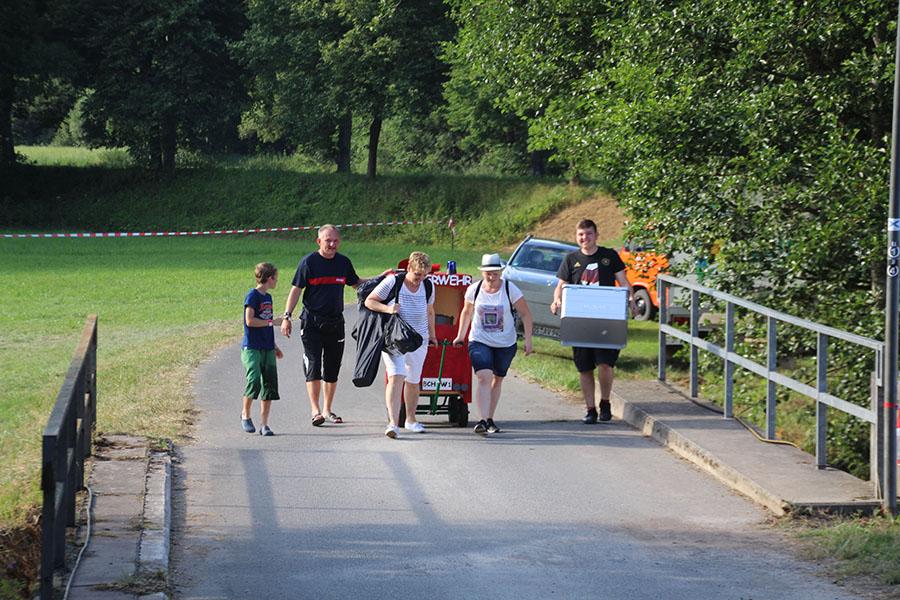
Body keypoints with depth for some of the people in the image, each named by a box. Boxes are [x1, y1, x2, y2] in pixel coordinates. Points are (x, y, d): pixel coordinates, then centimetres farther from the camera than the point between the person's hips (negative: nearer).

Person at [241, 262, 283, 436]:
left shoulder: (268, 297, 16)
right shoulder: (252, 296, -9)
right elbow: (250, 321, -17)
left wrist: (274, 345, 25)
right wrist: (272, 321, -10)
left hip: (267, 348, 8)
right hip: (252, 348, -8)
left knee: (269, 386, 2)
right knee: (254, 381, -18)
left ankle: (264, 424, 7)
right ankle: (245, 414, 5)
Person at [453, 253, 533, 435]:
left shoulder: (510, 289, -10)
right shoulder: (474, 290, -4)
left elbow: (525, 314, -5)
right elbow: (467, 312, 13)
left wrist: (528, 340, -10)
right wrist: (460, 336, 18)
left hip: (506, 344, 1)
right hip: (479, 342, -1)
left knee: (497, 380, 13)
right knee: (484, 378, -19)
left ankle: (490, 419, 28)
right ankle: (483, 421, -25)